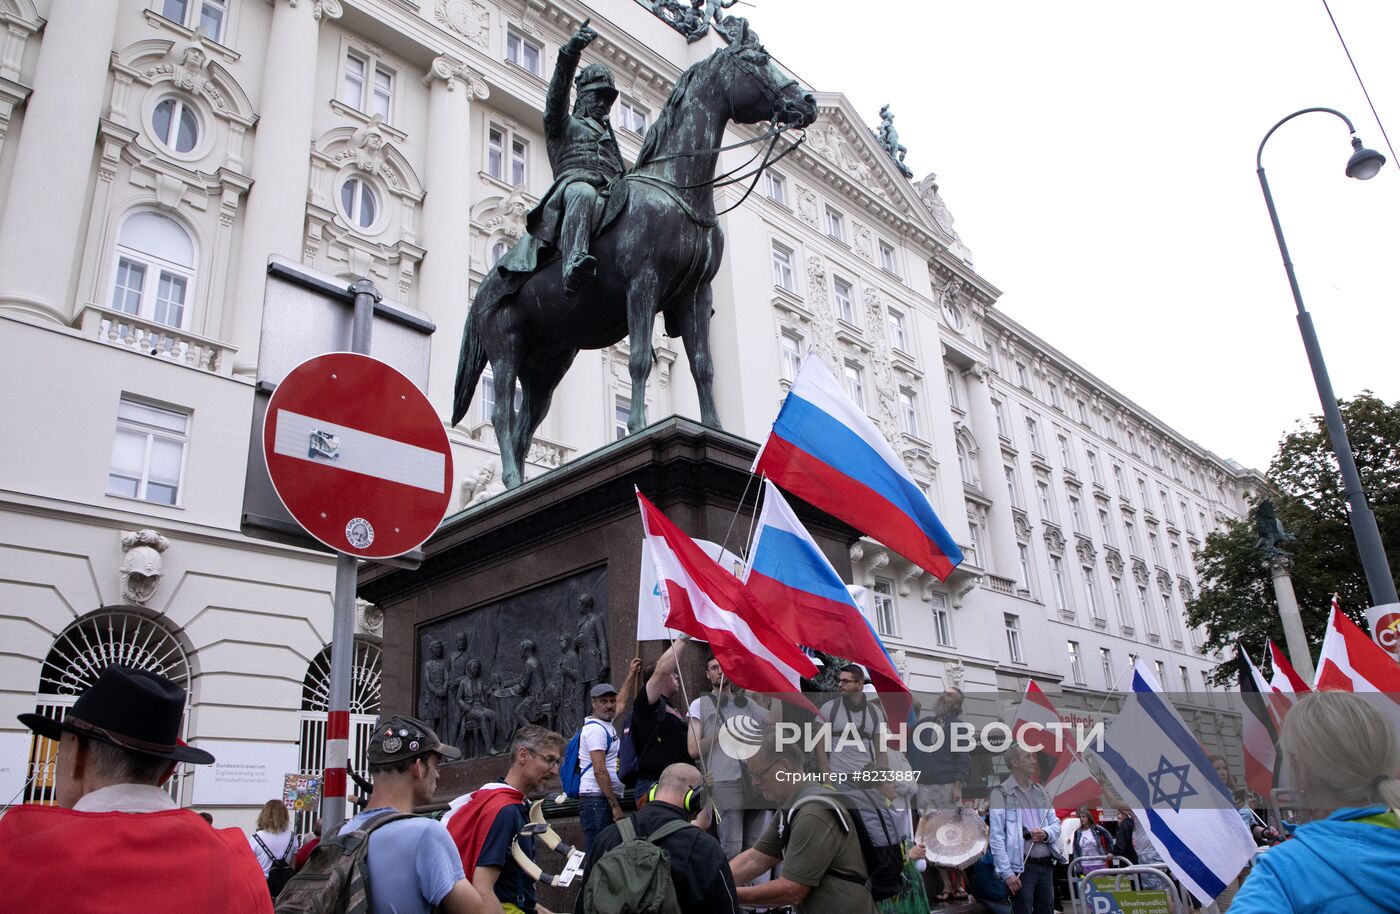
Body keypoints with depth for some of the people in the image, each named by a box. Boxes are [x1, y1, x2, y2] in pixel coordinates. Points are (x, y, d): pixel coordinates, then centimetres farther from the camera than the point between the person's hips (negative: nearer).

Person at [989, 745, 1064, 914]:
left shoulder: (1040, 791, 16)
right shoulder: (1001, 793, -5)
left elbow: (1056, 824, 19)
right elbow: (997, 837, -9)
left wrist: (1046, 833, -5)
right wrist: (1006, 873, -16)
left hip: (1046, 864, 6)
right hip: (1021, 867, -6)